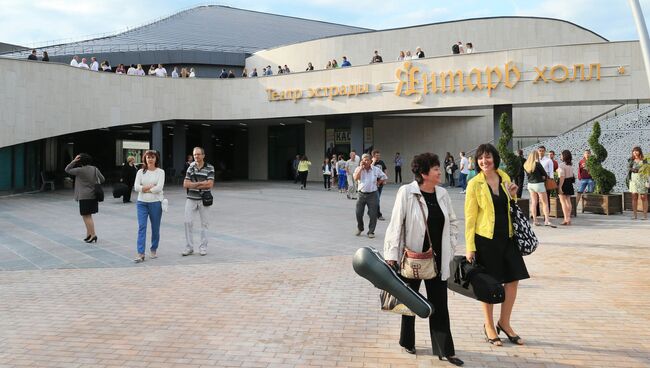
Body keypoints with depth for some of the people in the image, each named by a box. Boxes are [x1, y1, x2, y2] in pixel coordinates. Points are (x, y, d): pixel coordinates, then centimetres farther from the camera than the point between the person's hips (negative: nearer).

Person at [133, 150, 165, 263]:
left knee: (155, 228, 8)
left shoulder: (160, 172, 0)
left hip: (156, 203, -1)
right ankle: (140, 254, -9)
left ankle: (153, 250, 26)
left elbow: (159, 188, -13)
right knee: (141, 227, -7)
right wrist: (151, 186, -11)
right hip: (142, 203, 1)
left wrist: (145, 189, -7)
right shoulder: (140, 172, 7)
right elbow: (136, 187, -4)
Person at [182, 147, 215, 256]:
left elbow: (210, 185, -11)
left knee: (204, 223, 5)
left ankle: (203, 248, 15)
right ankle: (189, 248, 7)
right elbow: (185, 184, 0)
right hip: (191, 199, 2)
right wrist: (201, 183, -10)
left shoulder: (210, 168, -2)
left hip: (203, 199, -2)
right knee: (188, 222, -2)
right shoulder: (190, 168, 7)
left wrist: (194, 185, -10)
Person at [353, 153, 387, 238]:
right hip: (362, 194, 0)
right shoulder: (359, 169, -1)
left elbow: (384, 177, 14)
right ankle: (360, 228, 27)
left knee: (373, 214, -1)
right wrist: (361, 167, -16)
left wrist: (377, 183, 2)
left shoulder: (376, 169, 1)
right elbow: (356, 178, -19)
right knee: (358, 213, 3)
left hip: (372, 194, 0)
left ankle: (371, 232, 12)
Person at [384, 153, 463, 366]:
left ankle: (445, 350, 16)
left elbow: (452, 222, 12)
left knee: (440, 304, 7)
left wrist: (451, 249, 6)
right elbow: (396, 225, -14)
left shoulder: (442, 194, 2)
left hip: (437, 259, 4)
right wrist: (392, 256, -15)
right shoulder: (407, 192, -14)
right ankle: (407, 342, 34)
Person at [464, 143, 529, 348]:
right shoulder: (475, 184, -8)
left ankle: (504, 323, 27)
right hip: (486, 239, -5)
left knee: (513, 279, 8)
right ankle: (488, 325, 24)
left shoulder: (504, 177, 6)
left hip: (506, 237, 5)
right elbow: (470, 218, -8)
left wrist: (513, 195, -2)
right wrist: (470, 247, -11)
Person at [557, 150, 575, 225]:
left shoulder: (562, 165, -17)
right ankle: (568, 218, 17)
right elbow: (571, 175, 12)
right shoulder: (571, 165, 9)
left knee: (563, 202, -3)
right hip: (570, 184, 8)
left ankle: (566, 219, -5)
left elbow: (562, 177, -22)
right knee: (568, 201, 12)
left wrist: (560, 187, -22)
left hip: (564, 183, -8)